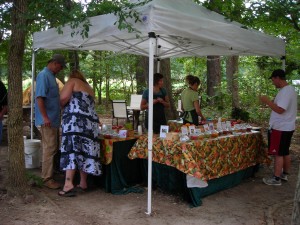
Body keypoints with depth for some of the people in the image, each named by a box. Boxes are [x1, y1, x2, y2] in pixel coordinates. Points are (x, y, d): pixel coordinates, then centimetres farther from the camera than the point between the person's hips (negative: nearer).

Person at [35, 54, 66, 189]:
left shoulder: (51, 76, 16)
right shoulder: (44, 75, -14)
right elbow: (39, 97, -21)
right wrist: (45, 117, -25)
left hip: (53, 119, 10)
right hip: (47, 120, -10)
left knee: (52, 147, 16)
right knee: (49, 148, -6)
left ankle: (49, 171, 28)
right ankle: (47, 178, 0)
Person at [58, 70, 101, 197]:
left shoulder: (72, 81, 10)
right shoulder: (89, 89, 30)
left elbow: (64, 97, -6)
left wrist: (61, 105, 14)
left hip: (75, 121, -7)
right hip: (90, 123, 7)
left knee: (71, 149, -12)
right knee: (85, 151, 9)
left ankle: (69, 184, -21)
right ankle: (83, 183, 12)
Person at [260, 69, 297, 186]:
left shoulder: (285, 91, -21)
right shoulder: (289, 89, 12)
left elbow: (279, 110, -28)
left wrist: (267, 101, -21)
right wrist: (270, 102, 8)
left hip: (281, 128, -10)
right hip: (286, 127, 10)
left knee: (279, 153, -3)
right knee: (285, 152, 17)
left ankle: (276, 178, 4)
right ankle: (284, 174, 28)